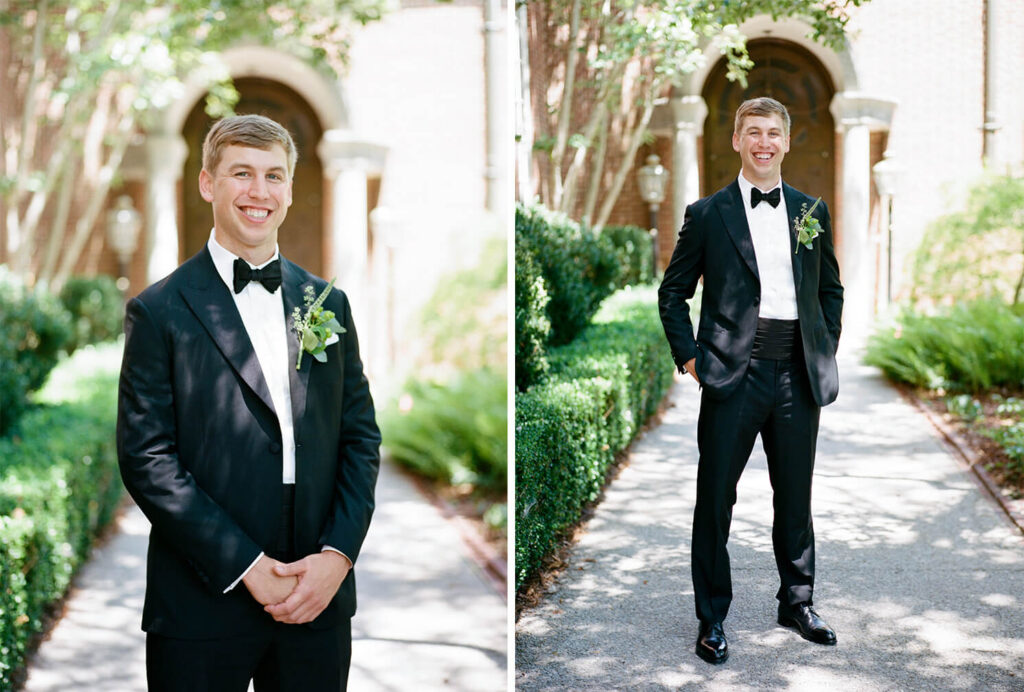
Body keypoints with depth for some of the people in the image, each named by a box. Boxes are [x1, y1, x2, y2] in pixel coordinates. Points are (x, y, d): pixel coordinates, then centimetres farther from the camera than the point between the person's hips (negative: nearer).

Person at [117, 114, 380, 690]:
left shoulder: (329, 303, 10)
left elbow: (361, 437, 9)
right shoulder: (159, 311, -2)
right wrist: (246, 566, -13)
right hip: (204, 607, -3)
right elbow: (146, 458, -8)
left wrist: (338, 554, -4)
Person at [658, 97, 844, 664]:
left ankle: (797, 603, 30)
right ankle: (711, 618, 15)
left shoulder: (811, 211, 11)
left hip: (798, 373, 3)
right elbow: (673, 292, 6)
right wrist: (689, 356, -3)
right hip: (733, 374, -3)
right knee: (715, 499, 2)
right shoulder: (707, 214, 2)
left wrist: (827, 350, 9)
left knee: (796, 496, 13)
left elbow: (830, 288, 19)